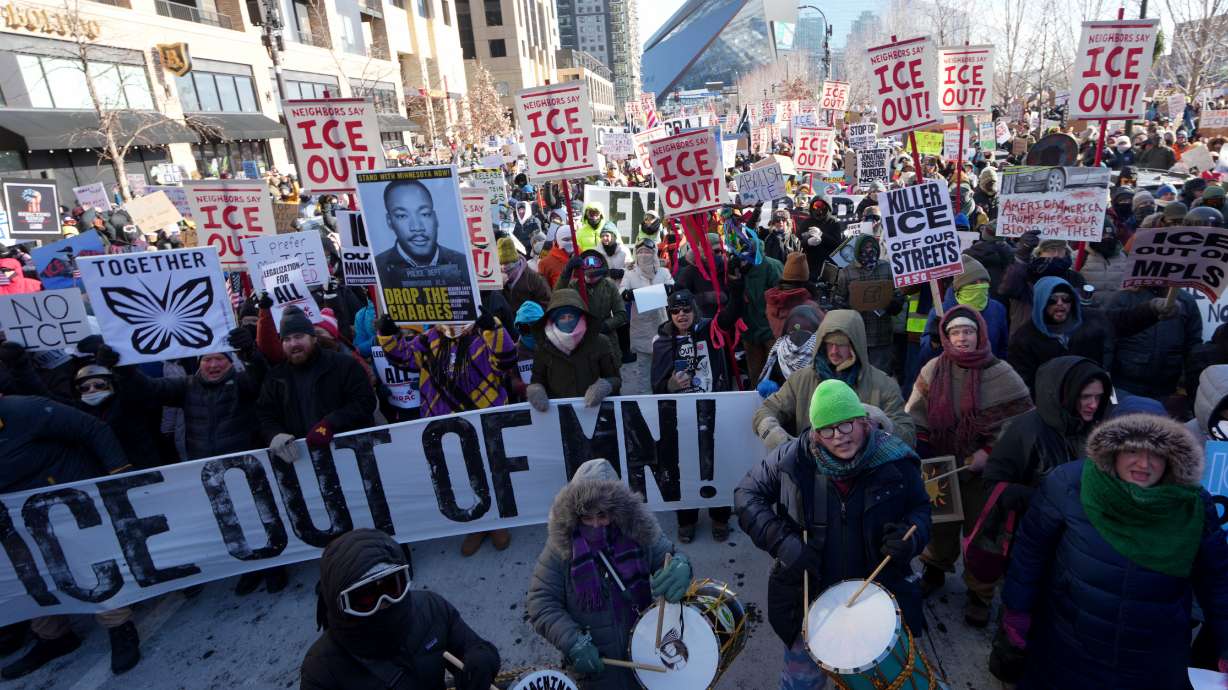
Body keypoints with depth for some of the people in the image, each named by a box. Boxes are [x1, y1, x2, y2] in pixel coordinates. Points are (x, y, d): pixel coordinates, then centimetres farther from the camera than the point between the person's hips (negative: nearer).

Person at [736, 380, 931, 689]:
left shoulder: (895, 460, -14)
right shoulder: (792, 458, -16)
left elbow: (920, 507, 3)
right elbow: (747, 494, -7)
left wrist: (911, 536, -19)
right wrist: (781, 541, -19)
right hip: (809, 595, 0)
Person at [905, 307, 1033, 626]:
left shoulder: (1001, 374, -12)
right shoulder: (933, 369, -5)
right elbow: (916, 417, 3)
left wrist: (989, 451, -16)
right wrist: (920, 452, -3)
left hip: (983, 470, -2)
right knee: (941, 524, 18)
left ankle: (980, 594, 27)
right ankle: (934, 570, 43)